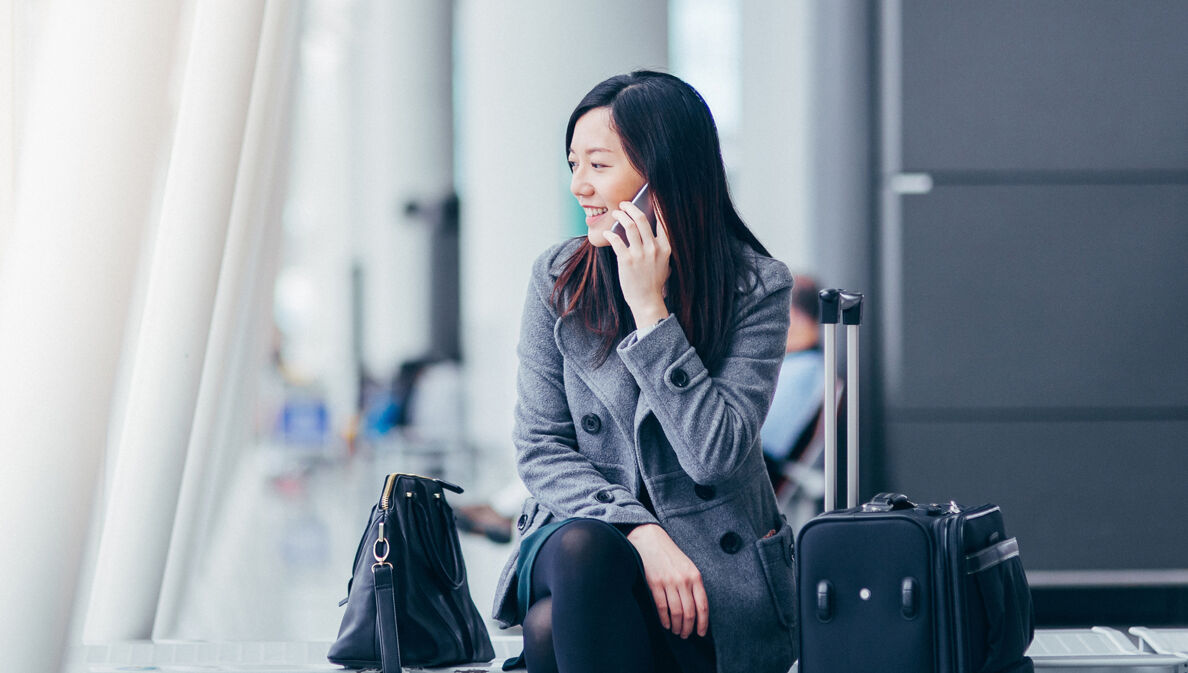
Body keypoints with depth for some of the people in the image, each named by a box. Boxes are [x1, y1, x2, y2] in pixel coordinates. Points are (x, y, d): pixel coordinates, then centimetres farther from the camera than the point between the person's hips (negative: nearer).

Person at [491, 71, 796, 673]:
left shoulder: (755, 286, -6)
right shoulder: (557, 278, 1)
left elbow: (715, 455, -16)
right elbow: (540, 448, -1)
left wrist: (649, 309, -18)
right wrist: (639, 531, -17)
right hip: (588, 528, 3)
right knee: (583, 549, -36)